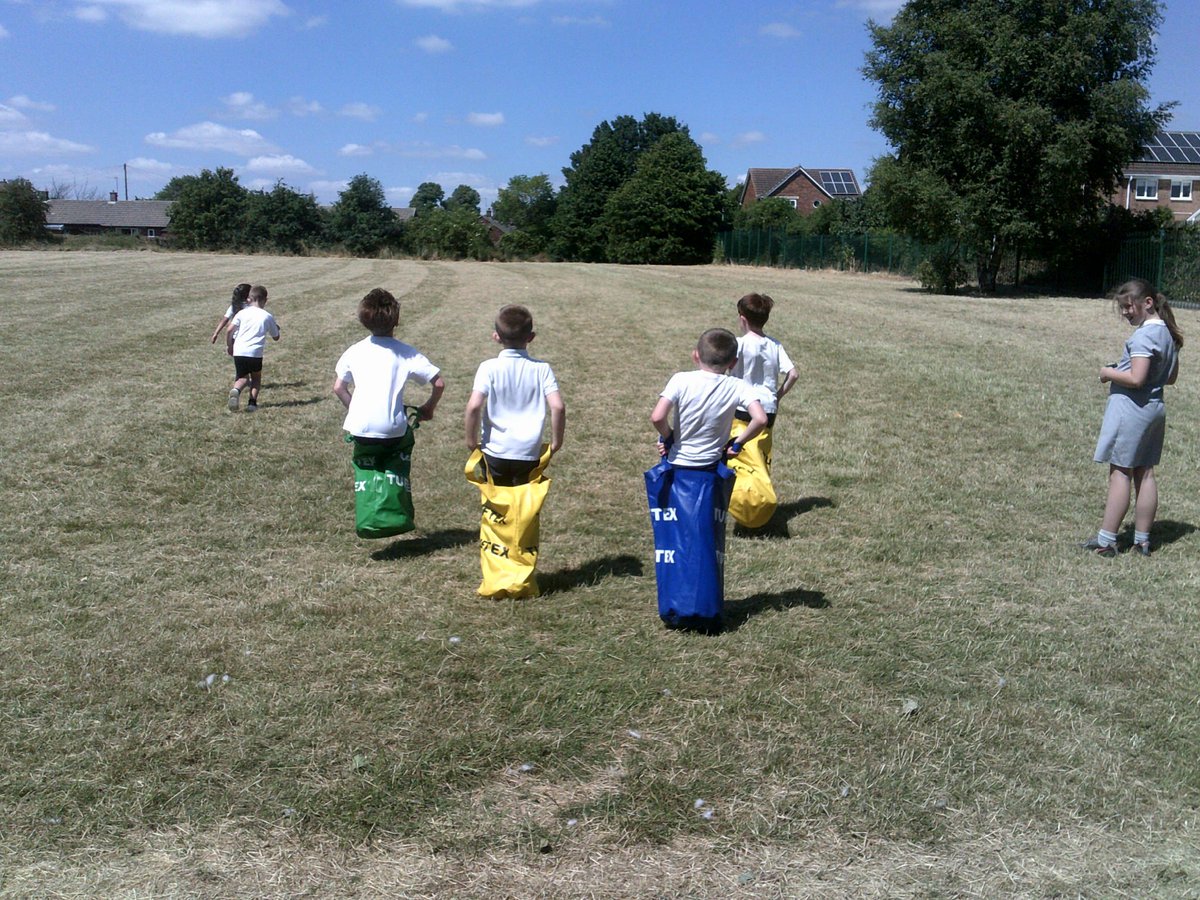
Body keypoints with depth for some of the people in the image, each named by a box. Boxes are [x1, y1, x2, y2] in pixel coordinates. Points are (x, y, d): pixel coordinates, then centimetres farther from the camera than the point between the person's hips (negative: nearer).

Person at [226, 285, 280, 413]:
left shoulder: (242, 313, 8)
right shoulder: (268, 316, 9)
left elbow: (229, 331, 0)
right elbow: (276, 337, 19)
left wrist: (229, 346, 16)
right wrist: (276, 328, 40)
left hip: (239, 351, 1)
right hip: (255, 353, -1)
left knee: (243, 378, 15)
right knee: (256, 378, 21)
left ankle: (236, 390, -19)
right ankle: (252, 402, 2)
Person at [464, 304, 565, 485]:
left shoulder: (488, 368, -8)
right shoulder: (541, 369, -5)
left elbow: (473, 406, -20)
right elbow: (558, 407, -15)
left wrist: (472, 441, -5)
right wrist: (556, 441, -1)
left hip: (495, 452, -1)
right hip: (529, 453, 1)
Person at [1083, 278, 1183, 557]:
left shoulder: (1143, 335, -18)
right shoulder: (1168, 333, 11)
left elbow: (1135, 378, -25)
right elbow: (1171, 377, 18)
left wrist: (1110, 373, -9)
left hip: (1131, 408, -9)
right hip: (1155, 407, 9)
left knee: (1120, 472, -5)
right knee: (1145, 473, 11)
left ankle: (1106, 541, -1)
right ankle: (1142, 540, 16)